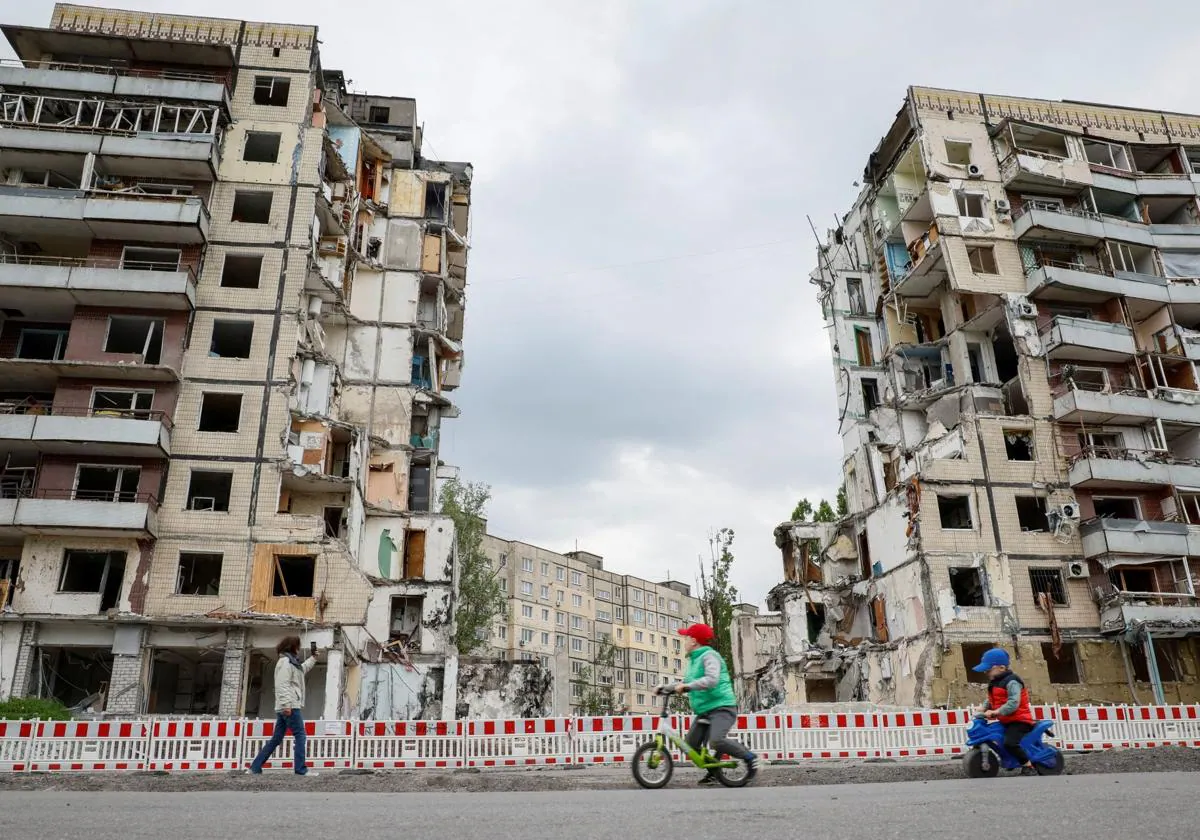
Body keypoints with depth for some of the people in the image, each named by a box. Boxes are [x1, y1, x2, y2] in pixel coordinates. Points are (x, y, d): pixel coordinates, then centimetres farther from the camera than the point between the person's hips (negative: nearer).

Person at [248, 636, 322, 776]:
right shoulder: (285, 662, -10)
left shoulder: (291, 662, 21)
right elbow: (282, 685, -20)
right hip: (290, 706, -10)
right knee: (301, 736, -8)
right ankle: (301, 769, -10)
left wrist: (313, 658, 48)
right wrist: (287, 704, -26)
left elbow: (302, 669, 44)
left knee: (276, 739, 12)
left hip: (285, 707, 10)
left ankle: (256, 767, 14)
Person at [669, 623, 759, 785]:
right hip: (704, 711, 9)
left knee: (716, 741, -29)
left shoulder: (709, 656, -12)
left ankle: (749, 757, -9)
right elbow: (688, 682, 24)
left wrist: (687, 686, -31)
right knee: (690, 744, 2)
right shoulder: (694, 659, 18)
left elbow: (712, 680, -28)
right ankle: (713, 771, 19)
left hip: (721, 707, -9)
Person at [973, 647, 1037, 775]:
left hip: (1019, 720, -11)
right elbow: (992, 701, 18)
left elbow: (1013, 703, -30)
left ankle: (1029, 767, -13)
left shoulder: (1011, 682, -18)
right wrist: (984, 709, 1)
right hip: (1006, 721, 11)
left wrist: (995, 712, -33)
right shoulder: (994, 683, 14)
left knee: (1010, 743, -29)